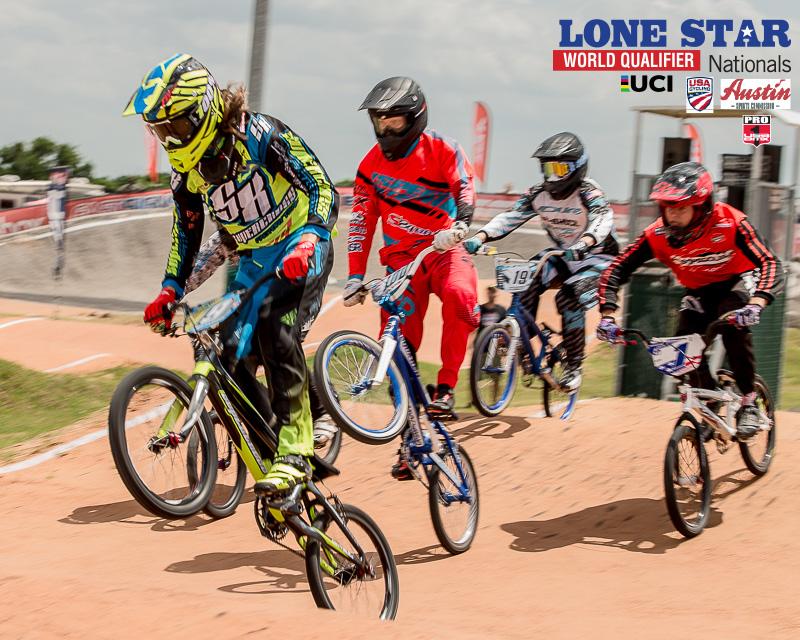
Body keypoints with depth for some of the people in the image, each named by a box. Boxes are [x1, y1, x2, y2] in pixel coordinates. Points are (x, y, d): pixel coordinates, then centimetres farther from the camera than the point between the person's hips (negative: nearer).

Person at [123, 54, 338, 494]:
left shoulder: (261, 136, -21)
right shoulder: (186, 165, -1)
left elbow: (322, 189, -23)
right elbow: (186, 228, 11)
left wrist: (307, 243, -38)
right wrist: (170, 290, 1)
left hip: (300, 249, -7)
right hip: (253, 260, 7)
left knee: (275, 327, -32)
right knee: (233, 362, -5)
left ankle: (295, 451, -28)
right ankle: (273, 446, 13)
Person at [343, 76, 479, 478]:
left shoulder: (443, 151, -7)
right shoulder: (371, 164, 3)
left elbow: (464, 189, -22)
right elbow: (361, 221, 4)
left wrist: (459, 225, -42)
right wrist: (355, 277, -4)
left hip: (444, 250, -3)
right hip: (401, 260, 3)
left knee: (459, 295, -36)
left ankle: (446, 387, -24)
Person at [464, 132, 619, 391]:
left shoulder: (589, 193, -20)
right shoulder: (539, 194, -5)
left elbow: (602, 221, -40)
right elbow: (510, 217, -15)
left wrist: (583, 244, -61)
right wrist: (479, 237, -33)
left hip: (597, 257, -5)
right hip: (562, 256, 5)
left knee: (569, 298, -29)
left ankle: (574, 367, -16)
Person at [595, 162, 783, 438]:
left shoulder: (730, 223, -31)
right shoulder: (658, 235, -23)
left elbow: (771, 265, -37)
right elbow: (615, 271, -18)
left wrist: (756, 305, -55)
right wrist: (608, 316, -32)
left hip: (738, 282, -3)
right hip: (699, 292, 3)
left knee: (734, 325, -34)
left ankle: (748, 402, -18)